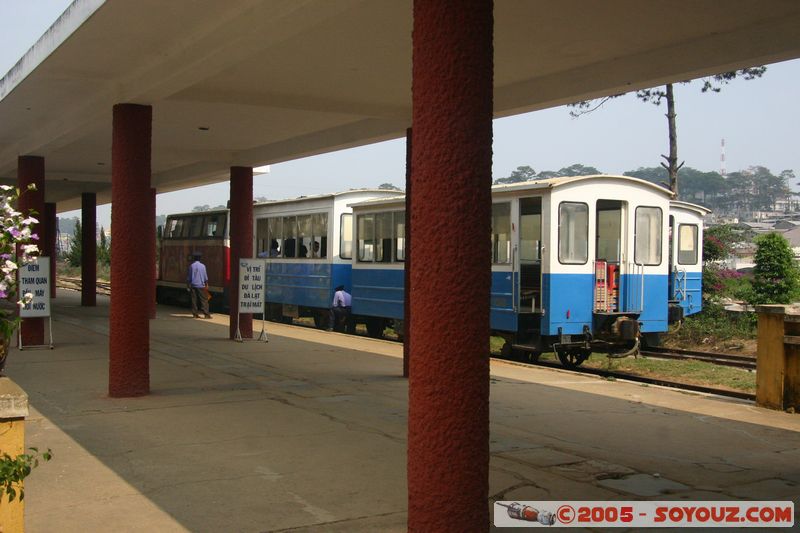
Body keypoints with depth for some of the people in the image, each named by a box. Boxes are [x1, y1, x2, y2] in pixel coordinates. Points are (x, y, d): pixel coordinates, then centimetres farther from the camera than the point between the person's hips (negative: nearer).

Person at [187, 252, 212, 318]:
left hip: (193, 285, 2)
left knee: (194, 300, 5)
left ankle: (195, 314, 4)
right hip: (201, 285, -2)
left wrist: (188, 285, 14)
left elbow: (189, 277, 5)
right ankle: (206, 314, -6)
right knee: (204, 300, -1)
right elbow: (205, 277, 0)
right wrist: (206, 285, 9)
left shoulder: (191, 266, 2)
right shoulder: (202, 266, -3)